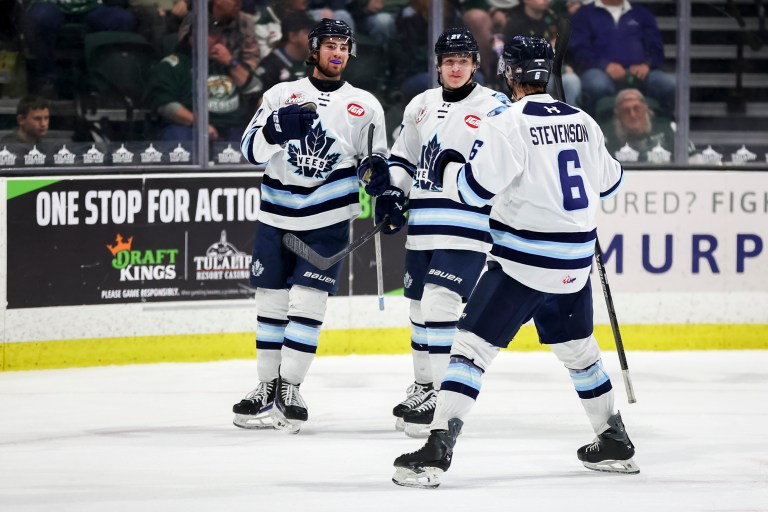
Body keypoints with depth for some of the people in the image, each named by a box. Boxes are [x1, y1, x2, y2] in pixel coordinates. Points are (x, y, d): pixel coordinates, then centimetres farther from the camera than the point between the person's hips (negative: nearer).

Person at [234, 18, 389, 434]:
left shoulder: (364, 105, 5)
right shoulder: (281, 95, 5)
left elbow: (380, 158, 11)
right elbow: (251, 151, -3)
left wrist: (377, 169, -12)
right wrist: (276, 129, -23)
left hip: (328, 220, -2)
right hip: (277, 214, 2)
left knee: (307, 301, -9)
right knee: (271, 301, 6)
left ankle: (290, 388, -3)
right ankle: (267, 387, 16)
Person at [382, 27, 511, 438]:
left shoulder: (494, 108, -4)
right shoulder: (421, 107, 14)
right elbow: (402, 158, 22)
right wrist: (390, 192, 7)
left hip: (467, 225, -6)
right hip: (423, 224, 6)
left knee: (440, 302, -16)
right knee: (420, 305, 13)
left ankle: (440, 395, -12)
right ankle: (422, 385, 29)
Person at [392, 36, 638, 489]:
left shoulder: (510, 124, -13)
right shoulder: (582, 122, 7)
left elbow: (477, 186, -18)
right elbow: (609, 181, 20)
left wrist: (446, 170, 2)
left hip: (523, 262, -6)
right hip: (574, 264, 6)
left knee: (474, 345, -7)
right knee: (578, 348, 24)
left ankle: (438, 450, -17)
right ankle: (615, 442, 32)